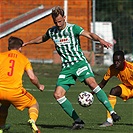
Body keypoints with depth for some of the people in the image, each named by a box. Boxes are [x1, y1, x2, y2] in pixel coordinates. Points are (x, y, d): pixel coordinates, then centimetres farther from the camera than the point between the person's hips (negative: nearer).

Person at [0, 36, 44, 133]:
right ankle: (32, 120, -13)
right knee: (34, 105, 17)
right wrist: (39, 86, 24)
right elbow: (32, 77, 5)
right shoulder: (23, 59, 14)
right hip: (15, 91, -3)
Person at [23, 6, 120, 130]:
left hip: (79, 62, -5)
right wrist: (26, 43, 39)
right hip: (66, 67, 5)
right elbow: (41, 39, 31)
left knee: (92, 83, -30)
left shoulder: (73, 28, -6)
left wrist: (101, 40, -39)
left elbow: (89, 35, -21)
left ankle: (112, 111, -28)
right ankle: (78, 121, -3)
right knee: (58, 94, -10)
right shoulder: (52, 31, 9)